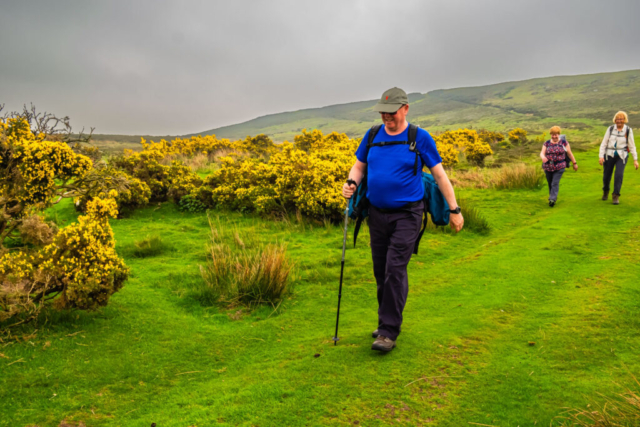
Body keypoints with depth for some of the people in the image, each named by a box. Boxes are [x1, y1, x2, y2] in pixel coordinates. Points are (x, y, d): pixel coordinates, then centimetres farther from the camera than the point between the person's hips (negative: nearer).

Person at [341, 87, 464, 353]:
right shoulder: (372, 136, 6)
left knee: (395, 270, -12)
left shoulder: (420, 138, -4)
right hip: (377, 213, 5)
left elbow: (439, 174, 0)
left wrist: (454, 210, 0)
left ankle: (389, 332, -4)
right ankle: (388, 320, 28)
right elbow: (359, 166, 15)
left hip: (406, 215, -5)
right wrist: (352, 183, -9)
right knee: (380, 271, 11)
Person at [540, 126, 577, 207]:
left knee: (555, 183, -14)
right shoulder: (546, 144, 5)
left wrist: (574, 163, 8)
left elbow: (570, 154, 6)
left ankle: (552, 199, -17)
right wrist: (543, 157, -28)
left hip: (559, 167, -3)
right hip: (548, 167, 3)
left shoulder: (564, 143, 1)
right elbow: (542, 153, -4)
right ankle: (554, 197, 30)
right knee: (550, 183, 11)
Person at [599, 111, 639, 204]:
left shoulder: (628, 130, -1)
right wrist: (601, 156, -7)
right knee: (607, 176, 7)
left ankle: (615, 196, -6)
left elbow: (632, 146, 3)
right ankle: (605, 191, 36)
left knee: (619, 175, -17)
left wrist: (635, 159, 2)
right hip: (609, 155, 1)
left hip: (622, 156, -1)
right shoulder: (610, 129, 1)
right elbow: (603, 143, 3)